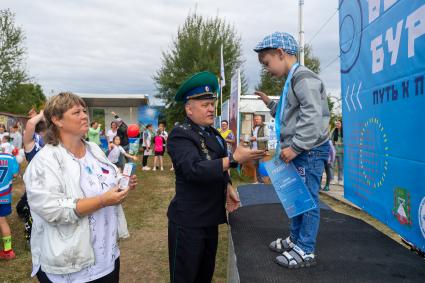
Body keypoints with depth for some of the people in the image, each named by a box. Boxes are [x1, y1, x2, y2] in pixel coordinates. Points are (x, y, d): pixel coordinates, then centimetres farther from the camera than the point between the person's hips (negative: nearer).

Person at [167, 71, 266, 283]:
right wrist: (234, 159, -35)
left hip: (209, 218, 8)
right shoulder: (180, 135, -17)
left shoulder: (211, 132, 9)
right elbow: (195, 169, -32)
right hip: (188, 221, -8)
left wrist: (228, 187, 2)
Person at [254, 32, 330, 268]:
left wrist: (295, 147, -23)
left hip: (309, 151, -10)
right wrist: (270, 103, 19)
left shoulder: (303, 77, -15)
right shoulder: (292, 80, 17)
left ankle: (306, 251, 11)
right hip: (298, 151, 10)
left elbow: (312, 117, -24)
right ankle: (295, 239, 32)